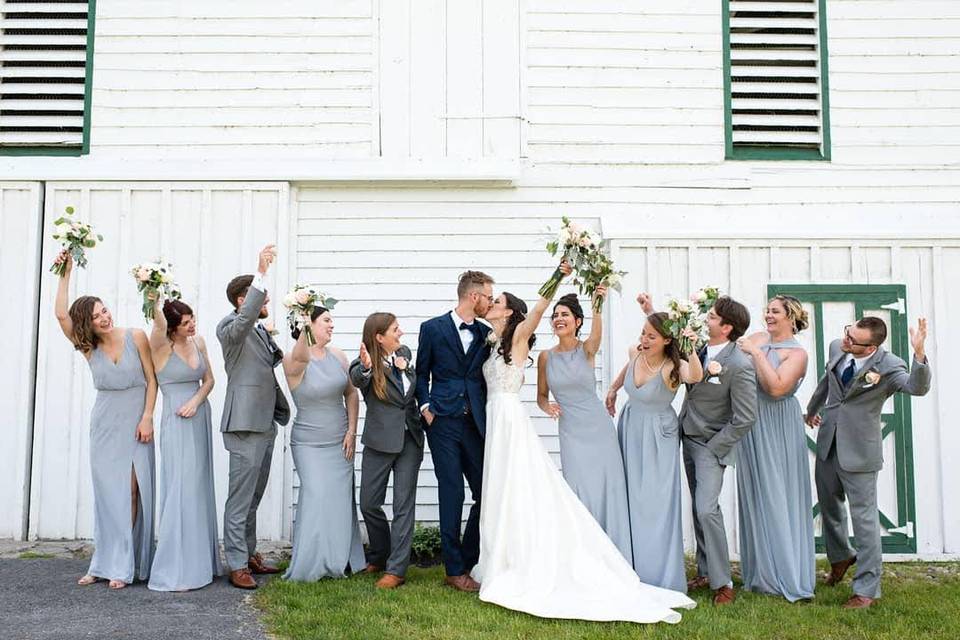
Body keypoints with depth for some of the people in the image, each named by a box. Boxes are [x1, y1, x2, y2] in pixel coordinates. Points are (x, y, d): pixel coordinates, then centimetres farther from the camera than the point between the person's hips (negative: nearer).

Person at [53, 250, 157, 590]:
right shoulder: (88, 348, 1)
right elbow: (61, 314, -12)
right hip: (105, 425, 3)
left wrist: (147, 417, -10)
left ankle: (124, 565, 3)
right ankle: (104, 564, 12)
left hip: (136, 424, -2)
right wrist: (65, 274, -13)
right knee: (107, 493, 5)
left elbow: (152, 380, -2)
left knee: (132, 491, -3)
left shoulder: (135, 337, -5)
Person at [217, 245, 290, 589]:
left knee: (253, 497, 17)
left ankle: (249, 553, 28)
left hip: (265, 423, 9)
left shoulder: (261, 331, 18)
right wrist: (261, 273, -38)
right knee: (240, 498, -3)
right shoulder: (230, 327, -9)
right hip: (244, 424, -9)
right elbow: (245, 317, -33)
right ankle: (237, 565, 3)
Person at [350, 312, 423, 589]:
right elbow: (357, 379, -36)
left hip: (409, 439, 3)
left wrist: (406, 368, -4)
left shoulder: (404, 353, 3)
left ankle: (396, 569, 3)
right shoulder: (366, 364, -12)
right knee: (369, 503, 7)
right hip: (380, 441, -2)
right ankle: (380, 555, 31)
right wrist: (365, 367, -59)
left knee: (404, 504, -1)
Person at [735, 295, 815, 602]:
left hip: (778, 430, -5)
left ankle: (787, 575, 11)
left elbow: (776, 387, -24)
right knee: (754, 498, 11)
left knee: (779, 499, 0)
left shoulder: (797, 353, -9)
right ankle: (761, 572, 23)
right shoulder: (757, 338, 7)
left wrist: (756, 353, -19)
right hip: (751, 428, 6)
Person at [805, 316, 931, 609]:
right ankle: (840, 557, 48)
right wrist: (812, 408, 32)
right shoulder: (836, 348, -4)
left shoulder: (889, 365, -20)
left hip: (859, 450, -6)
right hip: (828, 442, 6)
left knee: (864, 516, -1)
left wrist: (919, 354, -54)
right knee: (829, 505, 22)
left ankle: (866, 589, 10)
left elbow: (917, 387, -38)